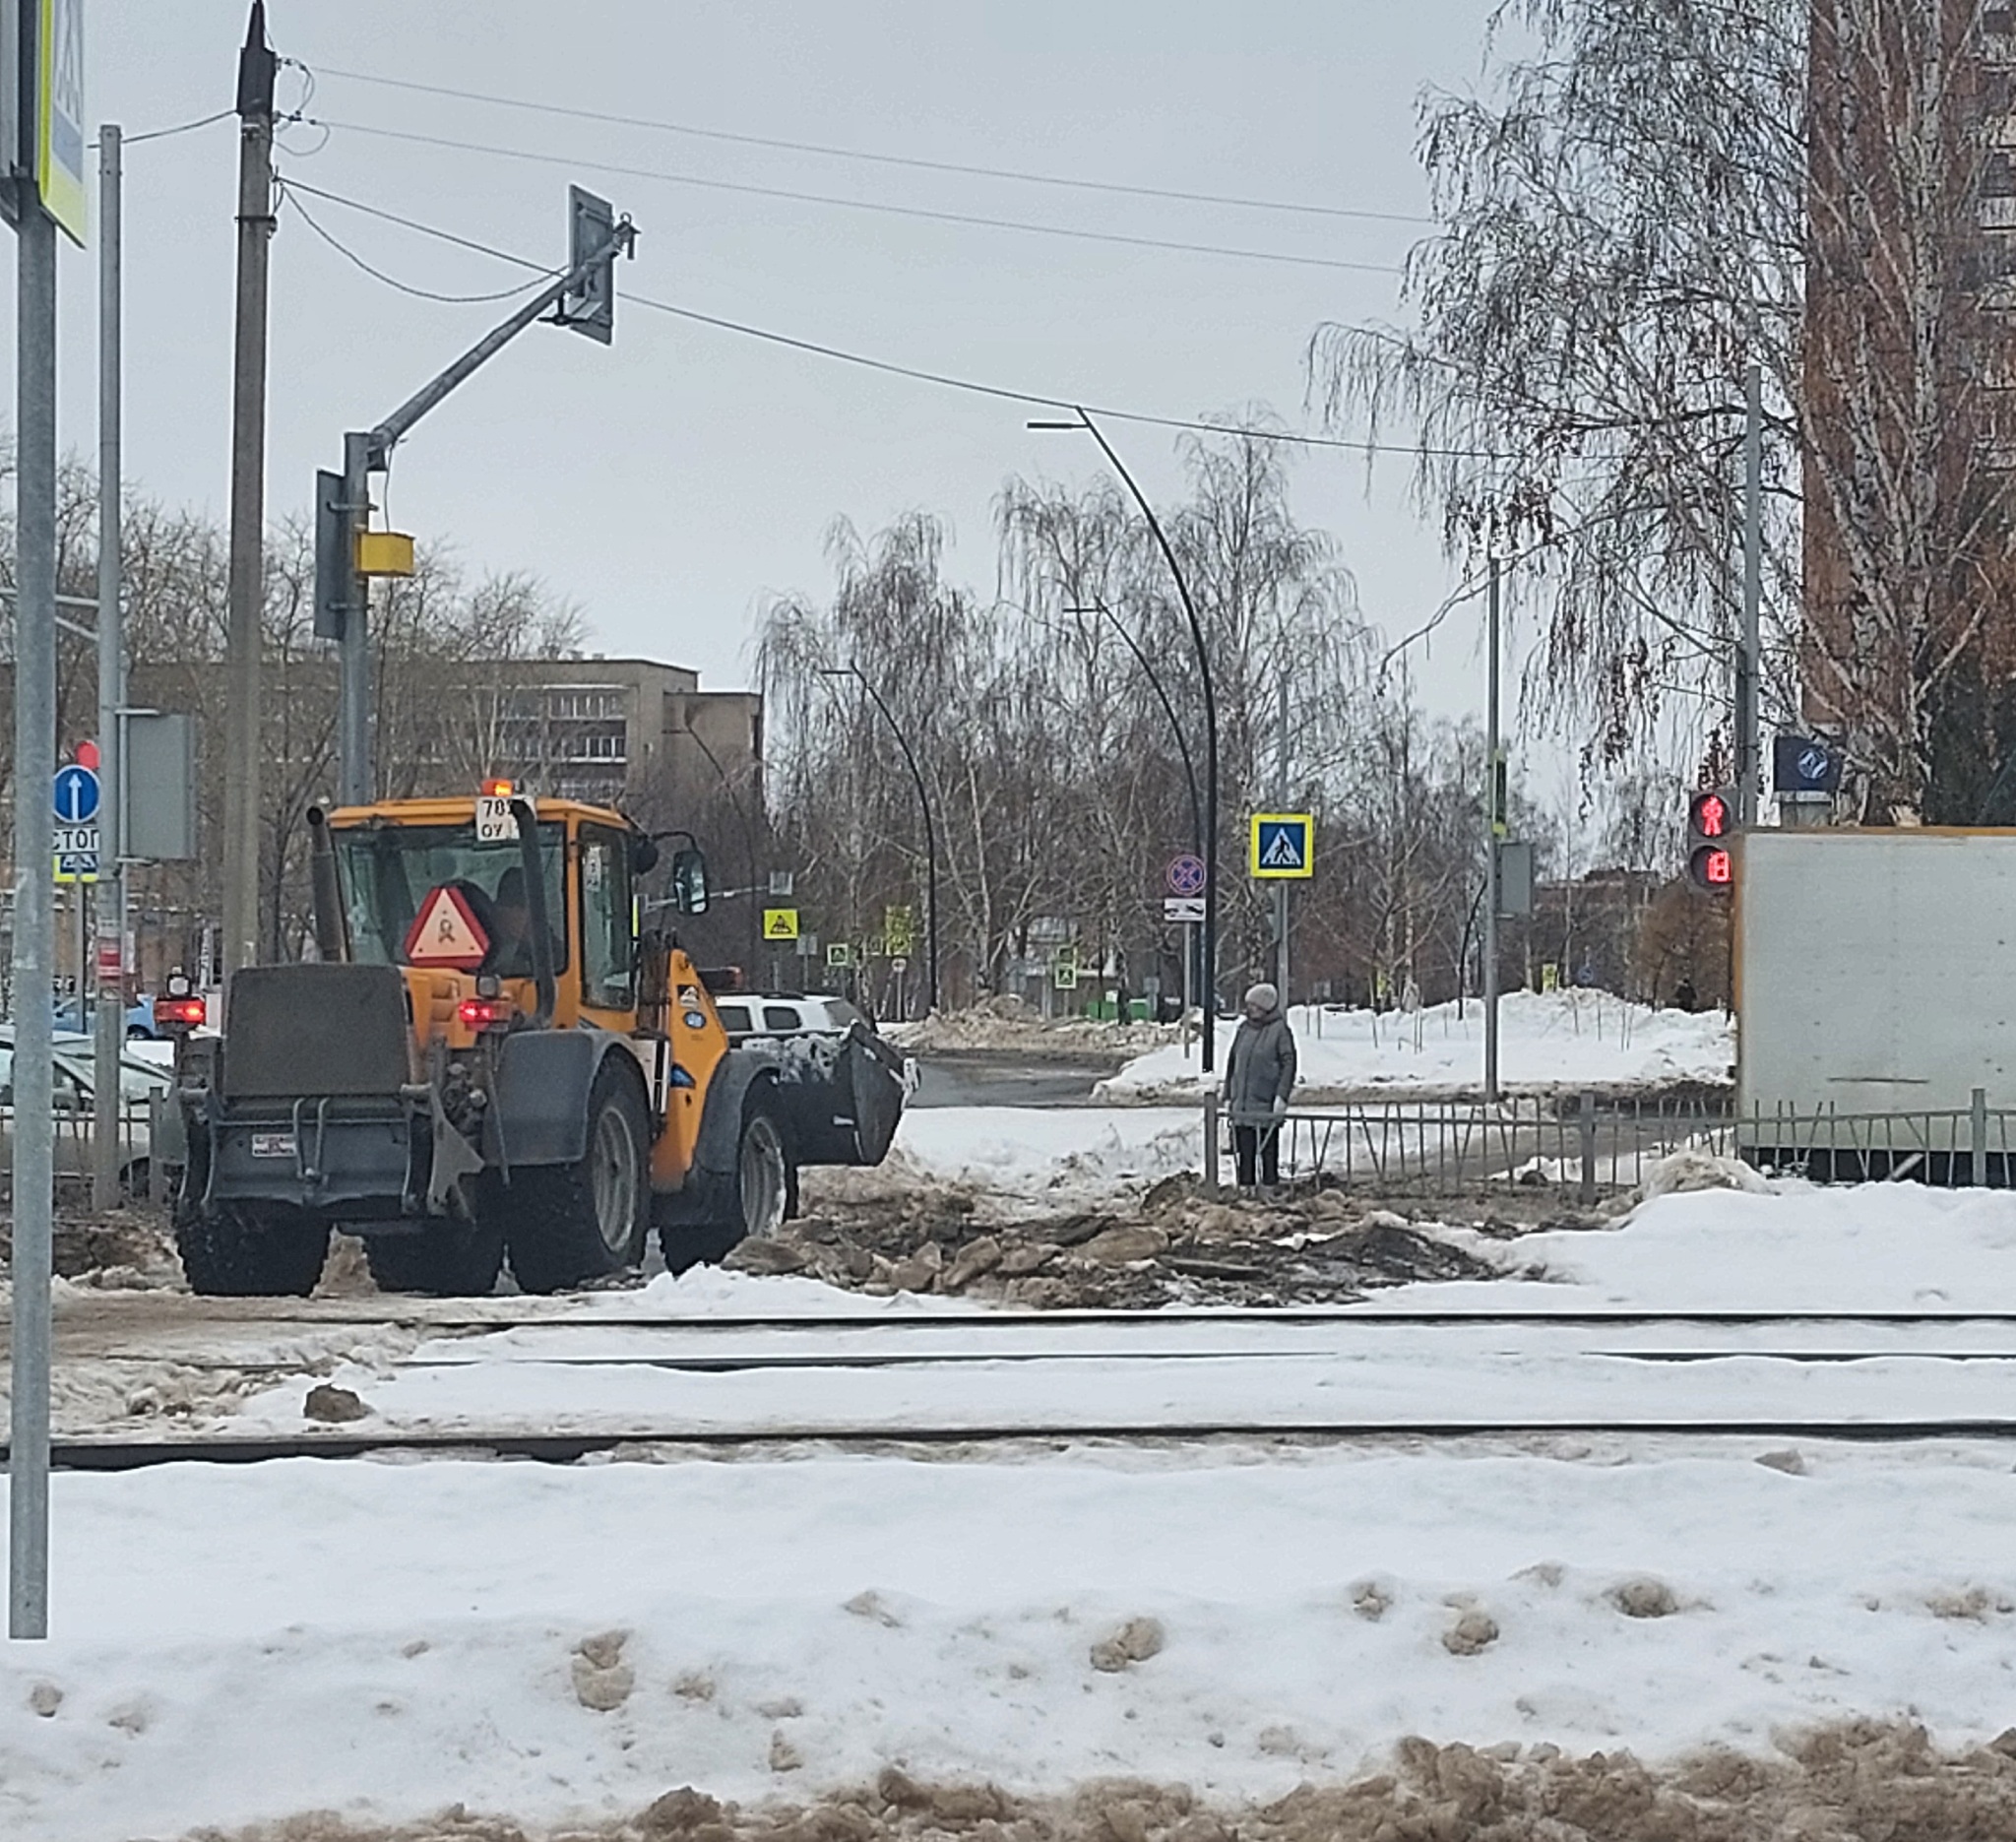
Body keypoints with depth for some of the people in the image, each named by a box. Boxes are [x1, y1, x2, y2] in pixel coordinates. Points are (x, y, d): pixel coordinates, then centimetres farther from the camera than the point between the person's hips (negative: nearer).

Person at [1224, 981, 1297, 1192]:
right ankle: (1244, 1187, 11)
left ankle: (1270, 1187, 7)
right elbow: (1232, 1062, 17)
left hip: (1267, 1102, -5)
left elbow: (1288, 1063, -9)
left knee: (1268, 1149, 1)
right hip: (1242, 1102, 5)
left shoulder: (1279, 1030, -5)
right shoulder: (1244, 1029, 12)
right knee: (1245, 1149, 6)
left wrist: (1281, 1096, -17)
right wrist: (1228, 1095, 14)